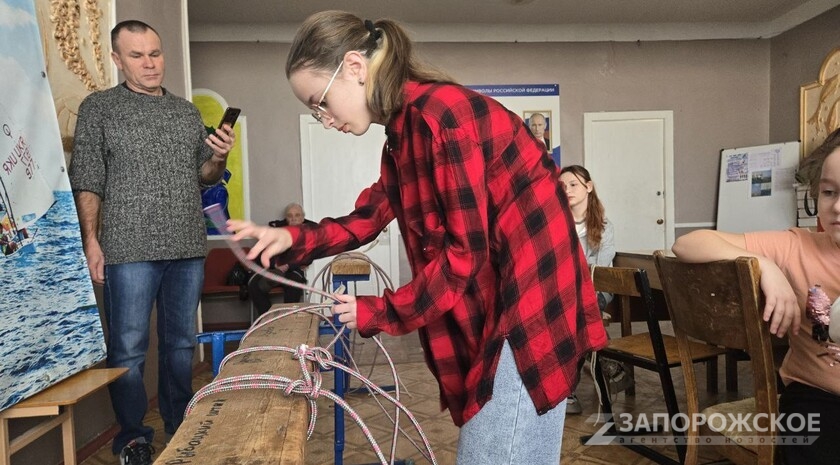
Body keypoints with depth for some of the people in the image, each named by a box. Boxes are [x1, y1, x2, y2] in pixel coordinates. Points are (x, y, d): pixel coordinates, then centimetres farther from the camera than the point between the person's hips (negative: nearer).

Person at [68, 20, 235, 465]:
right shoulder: (99, 107, 2)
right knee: (128, 349, 1)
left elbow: (204, 177, 18)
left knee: (181, 343, 12)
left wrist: (219, 158, -4)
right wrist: (91, 241, -10)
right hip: (129, 250, -4)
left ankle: (181, 427, 27)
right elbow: (86, 181, -2)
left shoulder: (188, 111, 14)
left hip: (188, 248, 4)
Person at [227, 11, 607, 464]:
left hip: (530, 303, -10)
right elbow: (371, 216, 14)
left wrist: (379, 313, -11)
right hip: (495, 301, 10)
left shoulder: (441, 114, -21)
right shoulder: (403, 128, 12)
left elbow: (466, 252, -21)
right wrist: (292, 239, -1)